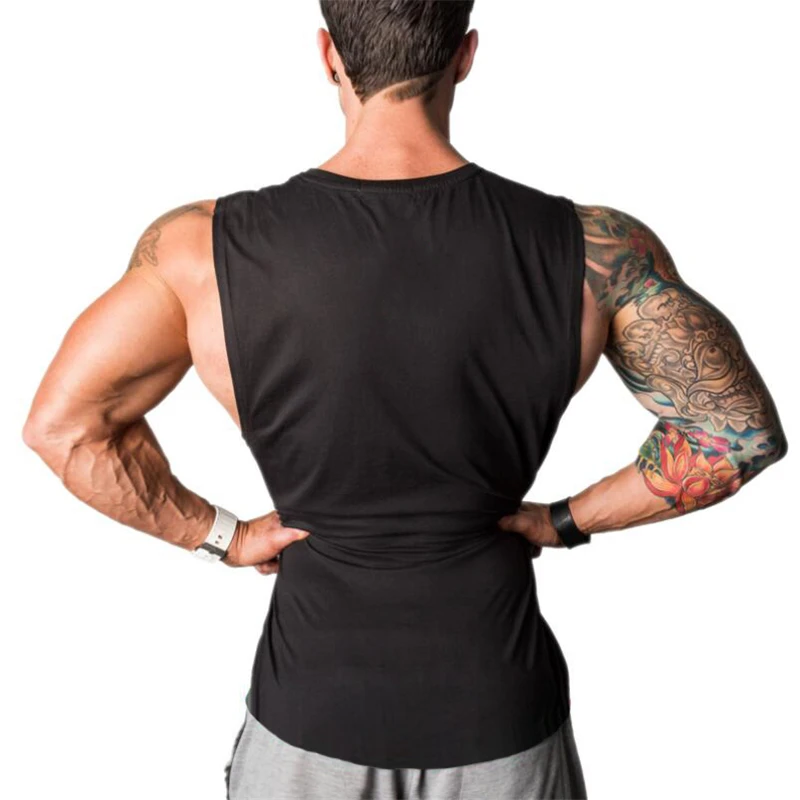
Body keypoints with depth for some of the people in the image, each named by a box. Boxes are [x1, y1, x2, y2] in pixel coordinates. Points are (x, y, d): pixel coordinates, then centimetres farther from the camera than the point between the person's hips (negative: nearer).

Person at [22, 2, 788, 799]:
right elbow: (744, 432, -8)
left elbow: (61, 425, -8)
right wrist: (569, 519, 1)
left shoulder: (203, 247, -16)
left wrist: (218, 533, 1)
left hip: (310, 723, 0)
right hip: (501, 723, 1)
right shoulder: (593, 248, -15)